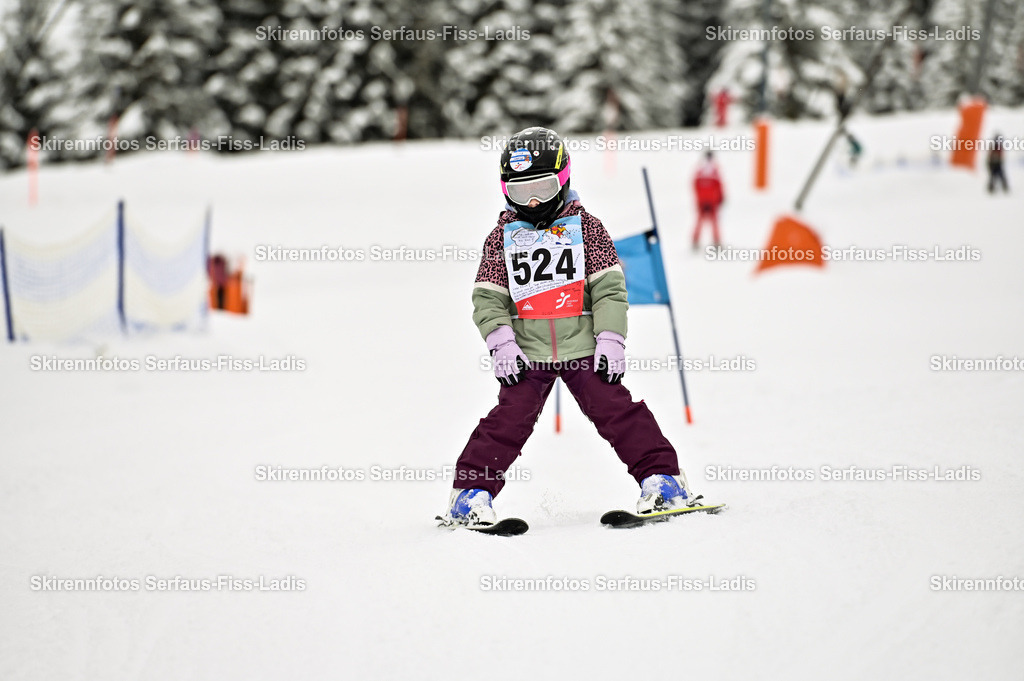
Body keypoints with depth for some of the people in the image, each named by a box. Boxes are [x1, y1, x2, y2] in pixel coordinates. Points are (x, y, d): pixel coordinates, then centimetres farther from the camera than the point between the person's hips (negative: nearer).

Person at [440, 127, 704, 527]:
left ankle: (660, 478, -1)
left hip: (583, 348, -1)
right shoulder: (502, 237, 7)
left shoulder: (585, 227, 4)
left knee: (616, 410, -6)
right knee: (510, 419, -7)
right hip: (527, 354, 1)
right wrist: (502, 344, -8)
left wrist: (610, 340, -7)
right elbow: (488, 298, 6)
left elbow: (609, 288, 1)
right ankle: (472, 493, -1)